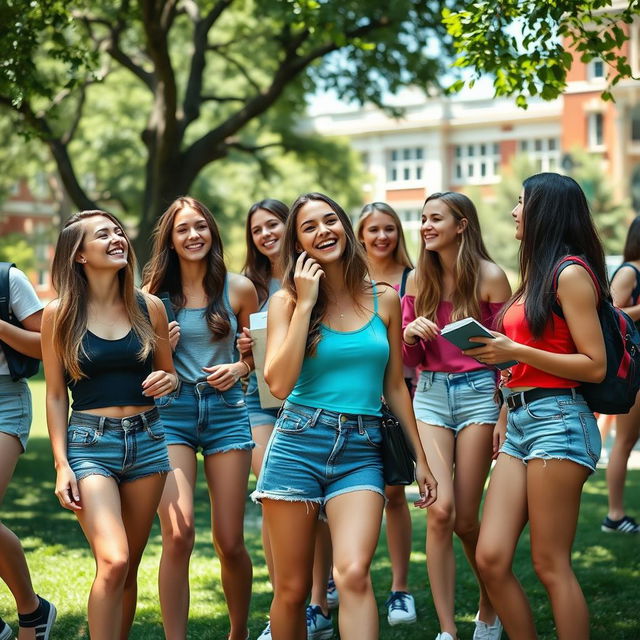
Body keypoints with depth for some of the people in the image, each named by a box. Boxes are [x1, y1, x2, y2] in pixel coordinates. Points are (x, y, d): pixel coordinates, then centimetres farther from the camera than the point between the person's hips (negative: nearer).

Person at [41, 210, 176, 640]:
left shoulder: (149, 307, 5)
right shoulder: (59, 314, -2)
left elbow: (170, 374, 16)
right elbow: (55, 395, 1)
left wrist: (168, 381, -8)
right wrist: (61, 464, -5)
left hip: (146, 440, 3)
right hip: (90, 443, -3)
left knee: (130, 566, 8)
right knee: (113, 562, -17)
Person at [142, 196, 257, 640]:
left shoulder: (239, 289, 2)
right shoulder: (154, 295, 2)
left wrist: (239, 369, -6)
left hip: (226, 412, 1)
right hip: (172, 413, -1)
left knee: (230, 542, 4)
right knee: (178, 535, -15)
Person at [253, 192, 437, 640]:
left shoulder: (384, 300, 8)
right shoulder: (288, 300, 2)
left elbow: (395, 386, 16)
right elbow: (279, 383, -12)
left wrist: (420, 457, 16)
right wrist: (306, 303, -10)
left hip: (361, 454, 1)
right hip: (297, 445, 0)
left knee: (354, 574, -20)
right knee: (292, 589, 4)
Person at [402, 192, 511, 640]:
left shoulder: (490, 277, -4)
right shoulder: (419, 280, 7)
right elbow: (408, 358, 11)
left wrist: (505, 415, -7)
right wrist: (409, 332, -11)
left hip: (478, 392, -3)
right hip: (430, 393, 3)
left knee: (465, 519, 1)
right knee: (439, 511, -10)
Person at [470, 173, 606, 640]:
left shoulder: (570, 273, -8)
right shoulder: (536, 273, 18)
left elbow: (595, 366, -13)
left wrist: (515, 352, -17)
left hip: (557, 421, -8)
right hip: (520, 421, 8)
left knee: (551, 566, -3)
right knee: (491, 559, 2)